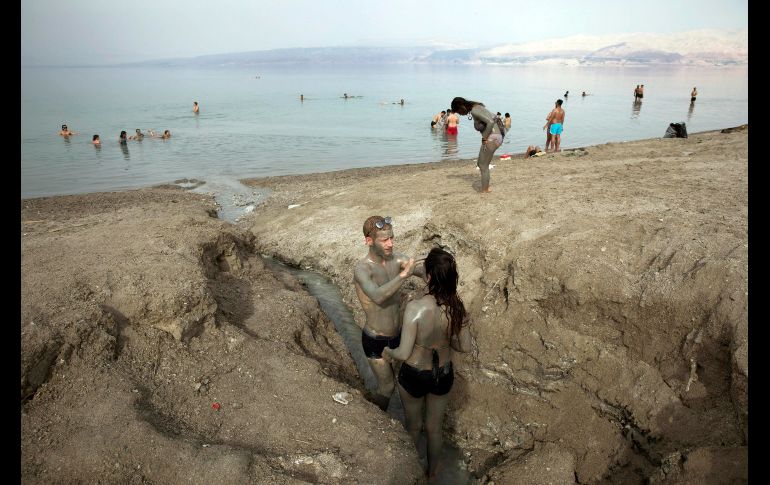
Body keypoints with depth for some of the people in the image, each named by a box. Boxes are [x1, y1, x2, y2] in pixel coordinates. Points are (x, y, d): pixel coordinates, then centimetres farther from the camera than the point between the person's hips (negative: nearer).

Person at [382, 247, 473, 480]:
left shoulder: (416, 307, -33)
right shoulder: (457, 306, -19)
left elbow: (404, 353, -26)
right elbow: (466, 347, -8)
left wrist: (388, 352, -5)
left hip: (414, 376, -3)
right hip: (443, 375, 3)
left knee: (413, 426, 27)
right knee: (435, 427, 29)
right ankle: (432, 471, 53)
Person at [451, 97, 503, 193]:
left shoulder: (474, 111, -15)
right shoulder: (476, 107, 14)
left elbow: (490, 122, -26)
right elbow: (492, 119, 20)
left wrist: (484, 138, -16)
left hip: (492, 138, -10)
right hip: (497, 136, 10)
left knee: (484, 166, 1)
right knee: (480, 164, 19)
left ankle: (484, 192, 7)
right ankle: (487, 187, 25)